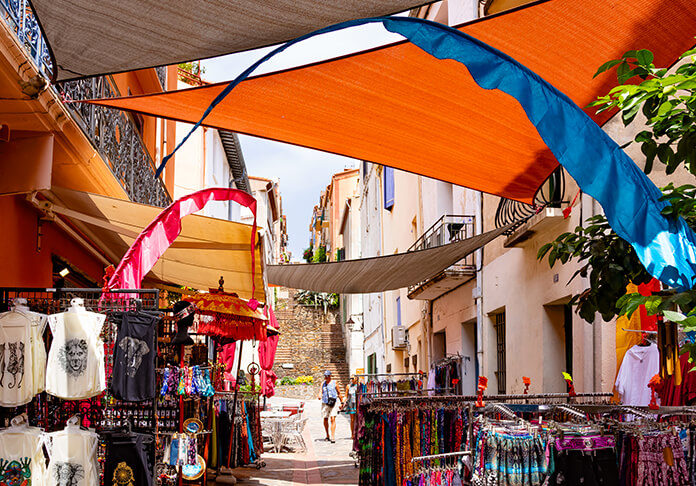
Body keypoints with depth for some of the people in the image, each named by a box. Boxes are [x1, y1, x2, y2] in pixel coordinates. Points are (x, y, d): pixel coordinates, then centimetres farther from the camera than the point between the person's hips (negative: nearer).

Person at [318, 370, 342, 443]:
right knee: (325, 419, 9)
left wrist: (341, 402, 10)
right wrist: (320, 396, -21)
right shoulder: (323, 384, 11)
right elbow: (321, 392, 2)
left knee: (333, 419, -14)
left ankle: (333, 437, -19)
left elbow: (339, 393, 10)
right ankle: (327, 435, 27)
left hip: (334, 403, -3)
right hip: (325, 403, 3)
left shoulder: (334, 383, 4)